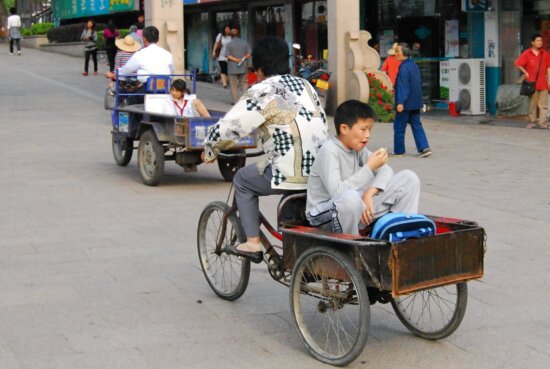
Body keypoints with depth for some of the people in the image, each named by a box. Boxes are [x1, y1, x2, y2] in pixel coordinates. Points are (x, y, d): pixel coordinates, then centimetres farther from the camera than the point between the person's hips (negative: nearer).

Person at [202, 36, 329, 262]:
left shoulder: (262, 93, -5)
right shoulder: (305, 86, 15)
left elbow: (227, 128, -5)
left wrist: (209, 152, 14)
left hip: (291, 174, -7)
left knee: (243, 180, 18)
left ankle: (252, 243, 13)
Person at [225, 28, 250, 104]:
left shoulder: (229, 44, -4)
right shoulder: (244, 43, 4)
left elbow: (227, 55, -12)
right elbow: (248, 53, 1)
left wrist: (236, 60, -12)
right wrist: (243, 59, -5)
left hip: (232, 68, -2)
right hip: (243, 67, 2)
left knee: (234, 85, 3)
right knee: (244, 83, 10)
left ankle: (235, 100, 2)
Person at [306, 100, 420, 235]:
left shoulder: (359, 149, 5)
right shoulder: (329, 151, -19)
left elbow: (386, 171, 7)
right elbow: (336, 192, -29)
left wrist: (370, 193, -13)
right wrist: (369, 167, -26)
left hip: (352, 210, 8)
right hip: (324, 216, -7)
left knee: (409, 178, -1)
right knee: (350, 197, -45)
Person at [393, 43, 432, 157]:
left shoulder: (404, 67, -17)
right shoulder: (414, 65, 12)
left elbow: (403, 86, -24)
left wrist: (400, 102, -27)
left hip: (405, 103, -9)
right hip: (415, 102, 9)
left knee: (399, 126, 4)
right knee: (417, 125, 9)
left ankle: (399, 150, 11)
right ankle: (424, 147, -1)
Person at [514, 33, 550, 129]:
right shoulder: (527, 54, -2)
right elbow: (518, 64, -3)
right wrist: (525, 73, -5)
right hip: (532, 83, -2)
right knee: (532, 104, 7)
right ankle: (532, 121, 15)